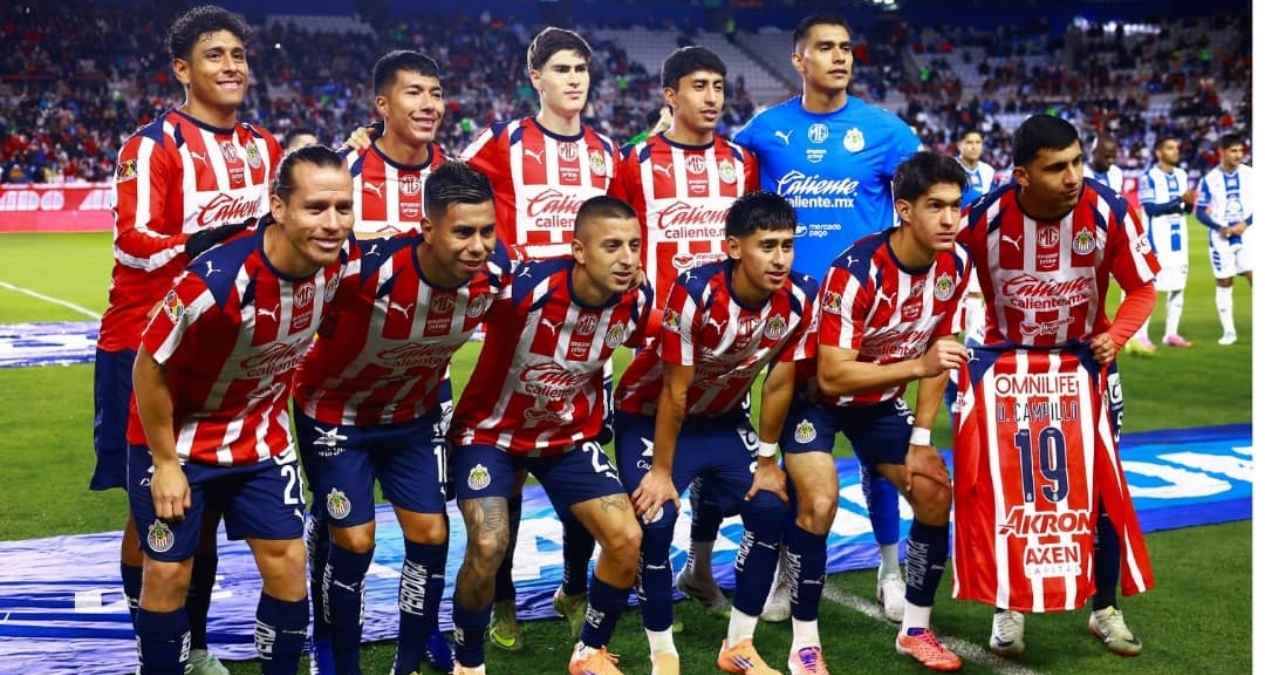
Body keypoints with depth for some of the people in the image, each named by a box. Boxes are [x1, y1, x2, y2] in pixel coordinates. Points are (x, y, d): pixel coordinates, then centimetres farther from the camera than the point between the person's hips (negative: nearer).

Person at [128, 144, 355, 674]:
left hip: (260, 434, 5)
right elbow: (149, 369, -21)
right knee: (169, 575, 5)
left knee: (288, 564, 4)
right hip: (179, 435, -5)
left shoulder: (339, 261, -17)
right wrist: (166, 464, -13)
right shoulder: (218, 282, -35)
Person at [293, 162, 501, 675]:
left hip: (414, 414, 4)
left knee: (431, 536, 2)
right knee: (354, 541, -3)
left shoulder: (495, 273, -22)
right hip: (337, 412, -4)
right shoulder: (370, 270, -38)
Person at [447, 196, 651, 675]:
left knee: (627, 539, -5)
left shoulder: (637, 301, -16)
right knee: (489, 546, -22)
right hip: (492, 431, -4)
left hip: (569, 436, 4)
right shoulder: (523, 287, -32)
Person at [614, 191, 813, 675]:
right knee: (656, 520, -20)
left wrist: (767, 461, 0)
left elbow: (779, 385, -6)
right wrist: (661, 471, -17)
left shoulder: (799, 299, -19)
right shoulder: (695, 293, -32)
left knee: (771, 509, -5)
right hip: (649, 414, -5)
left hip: (722, 417, 5)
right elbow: (674, 393, -24)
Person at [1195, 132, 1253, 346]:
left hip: (1247, 236, 0)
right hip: (1221, 239, 0)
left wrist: (1245, 223, -13)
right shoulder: (1209, 180, -2)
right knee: (1224, 284, 4)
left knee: (1254, 277, -8)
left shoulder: (1250, 175, 0)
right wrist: (1220, 228, -15)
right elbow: (1200, 211, -2)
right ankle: (1228, 332, 12)